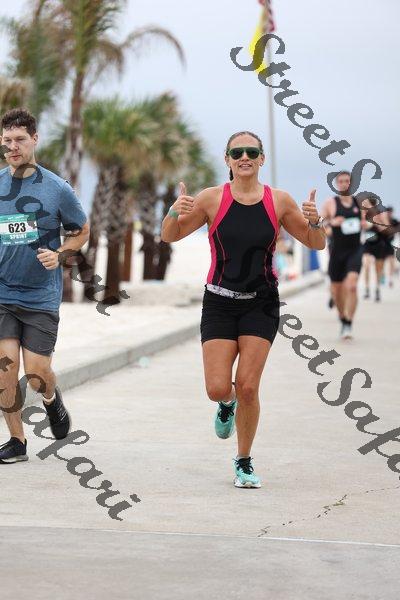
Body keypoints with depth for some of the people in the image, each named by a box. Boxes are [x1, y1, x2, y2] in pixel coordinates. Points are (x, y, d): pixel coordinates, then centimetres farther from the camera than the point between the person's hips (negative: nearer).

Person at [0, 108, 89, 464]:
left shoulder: (57, 189, -4)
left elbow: (82, 231, 9)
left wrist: (59, 254, -8)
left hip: (42, 297, -2)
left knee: (37, 374, -4)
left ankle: (52, 399, 33)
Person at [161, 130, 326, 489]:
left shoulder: (279, 201, -2)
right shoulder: (213, 199, -5)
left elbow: (316, 244, 6)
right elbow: (170, 236, 1)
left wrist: (315, 222, -16)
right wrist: (175, 212, -21)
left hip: (261, 304, 0)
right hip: (220, 302, 0)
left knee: (248, 388, -7)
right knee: (218, 389, -8)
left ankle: (244, 462, 13)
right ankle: (228, 405, 31)